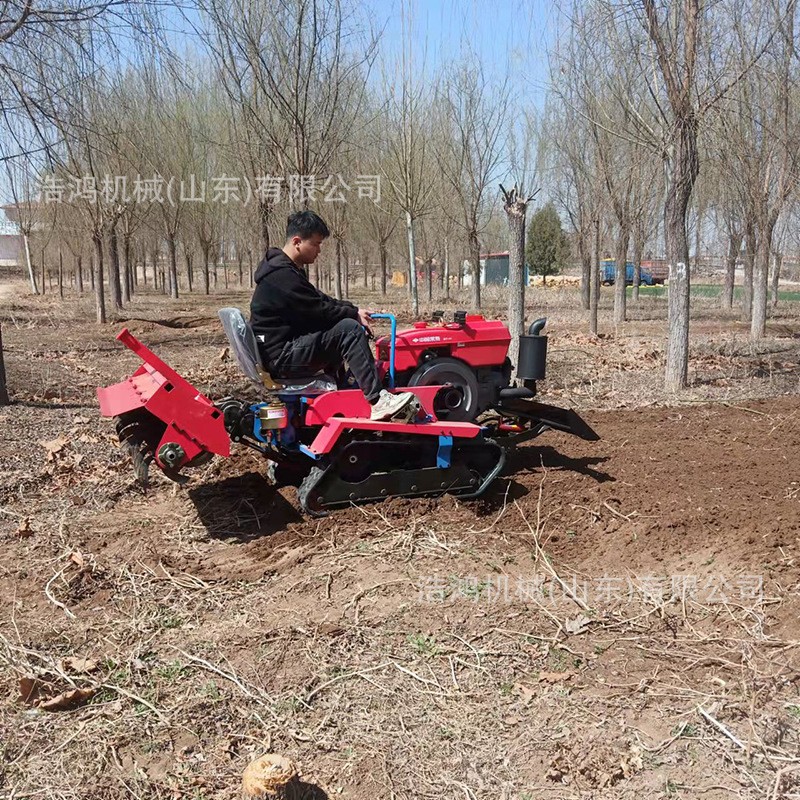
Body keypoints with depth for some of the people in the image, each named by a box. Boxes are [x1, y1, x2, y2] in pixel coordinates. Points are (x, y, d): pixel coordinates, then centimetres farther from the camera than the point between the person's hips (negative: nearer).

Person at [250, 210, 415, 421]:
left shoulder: (288, 269, 16)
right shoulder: (281, 275, -19)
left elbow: (320, 300, 18)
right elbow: (318, 311, -18)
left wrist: (353, 310, 5)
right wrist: (354, 314, -3)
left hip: (285, 350, 11)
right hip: (281, 357, -11)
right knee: (349, 329, -21)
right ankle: (378, 401, -25)